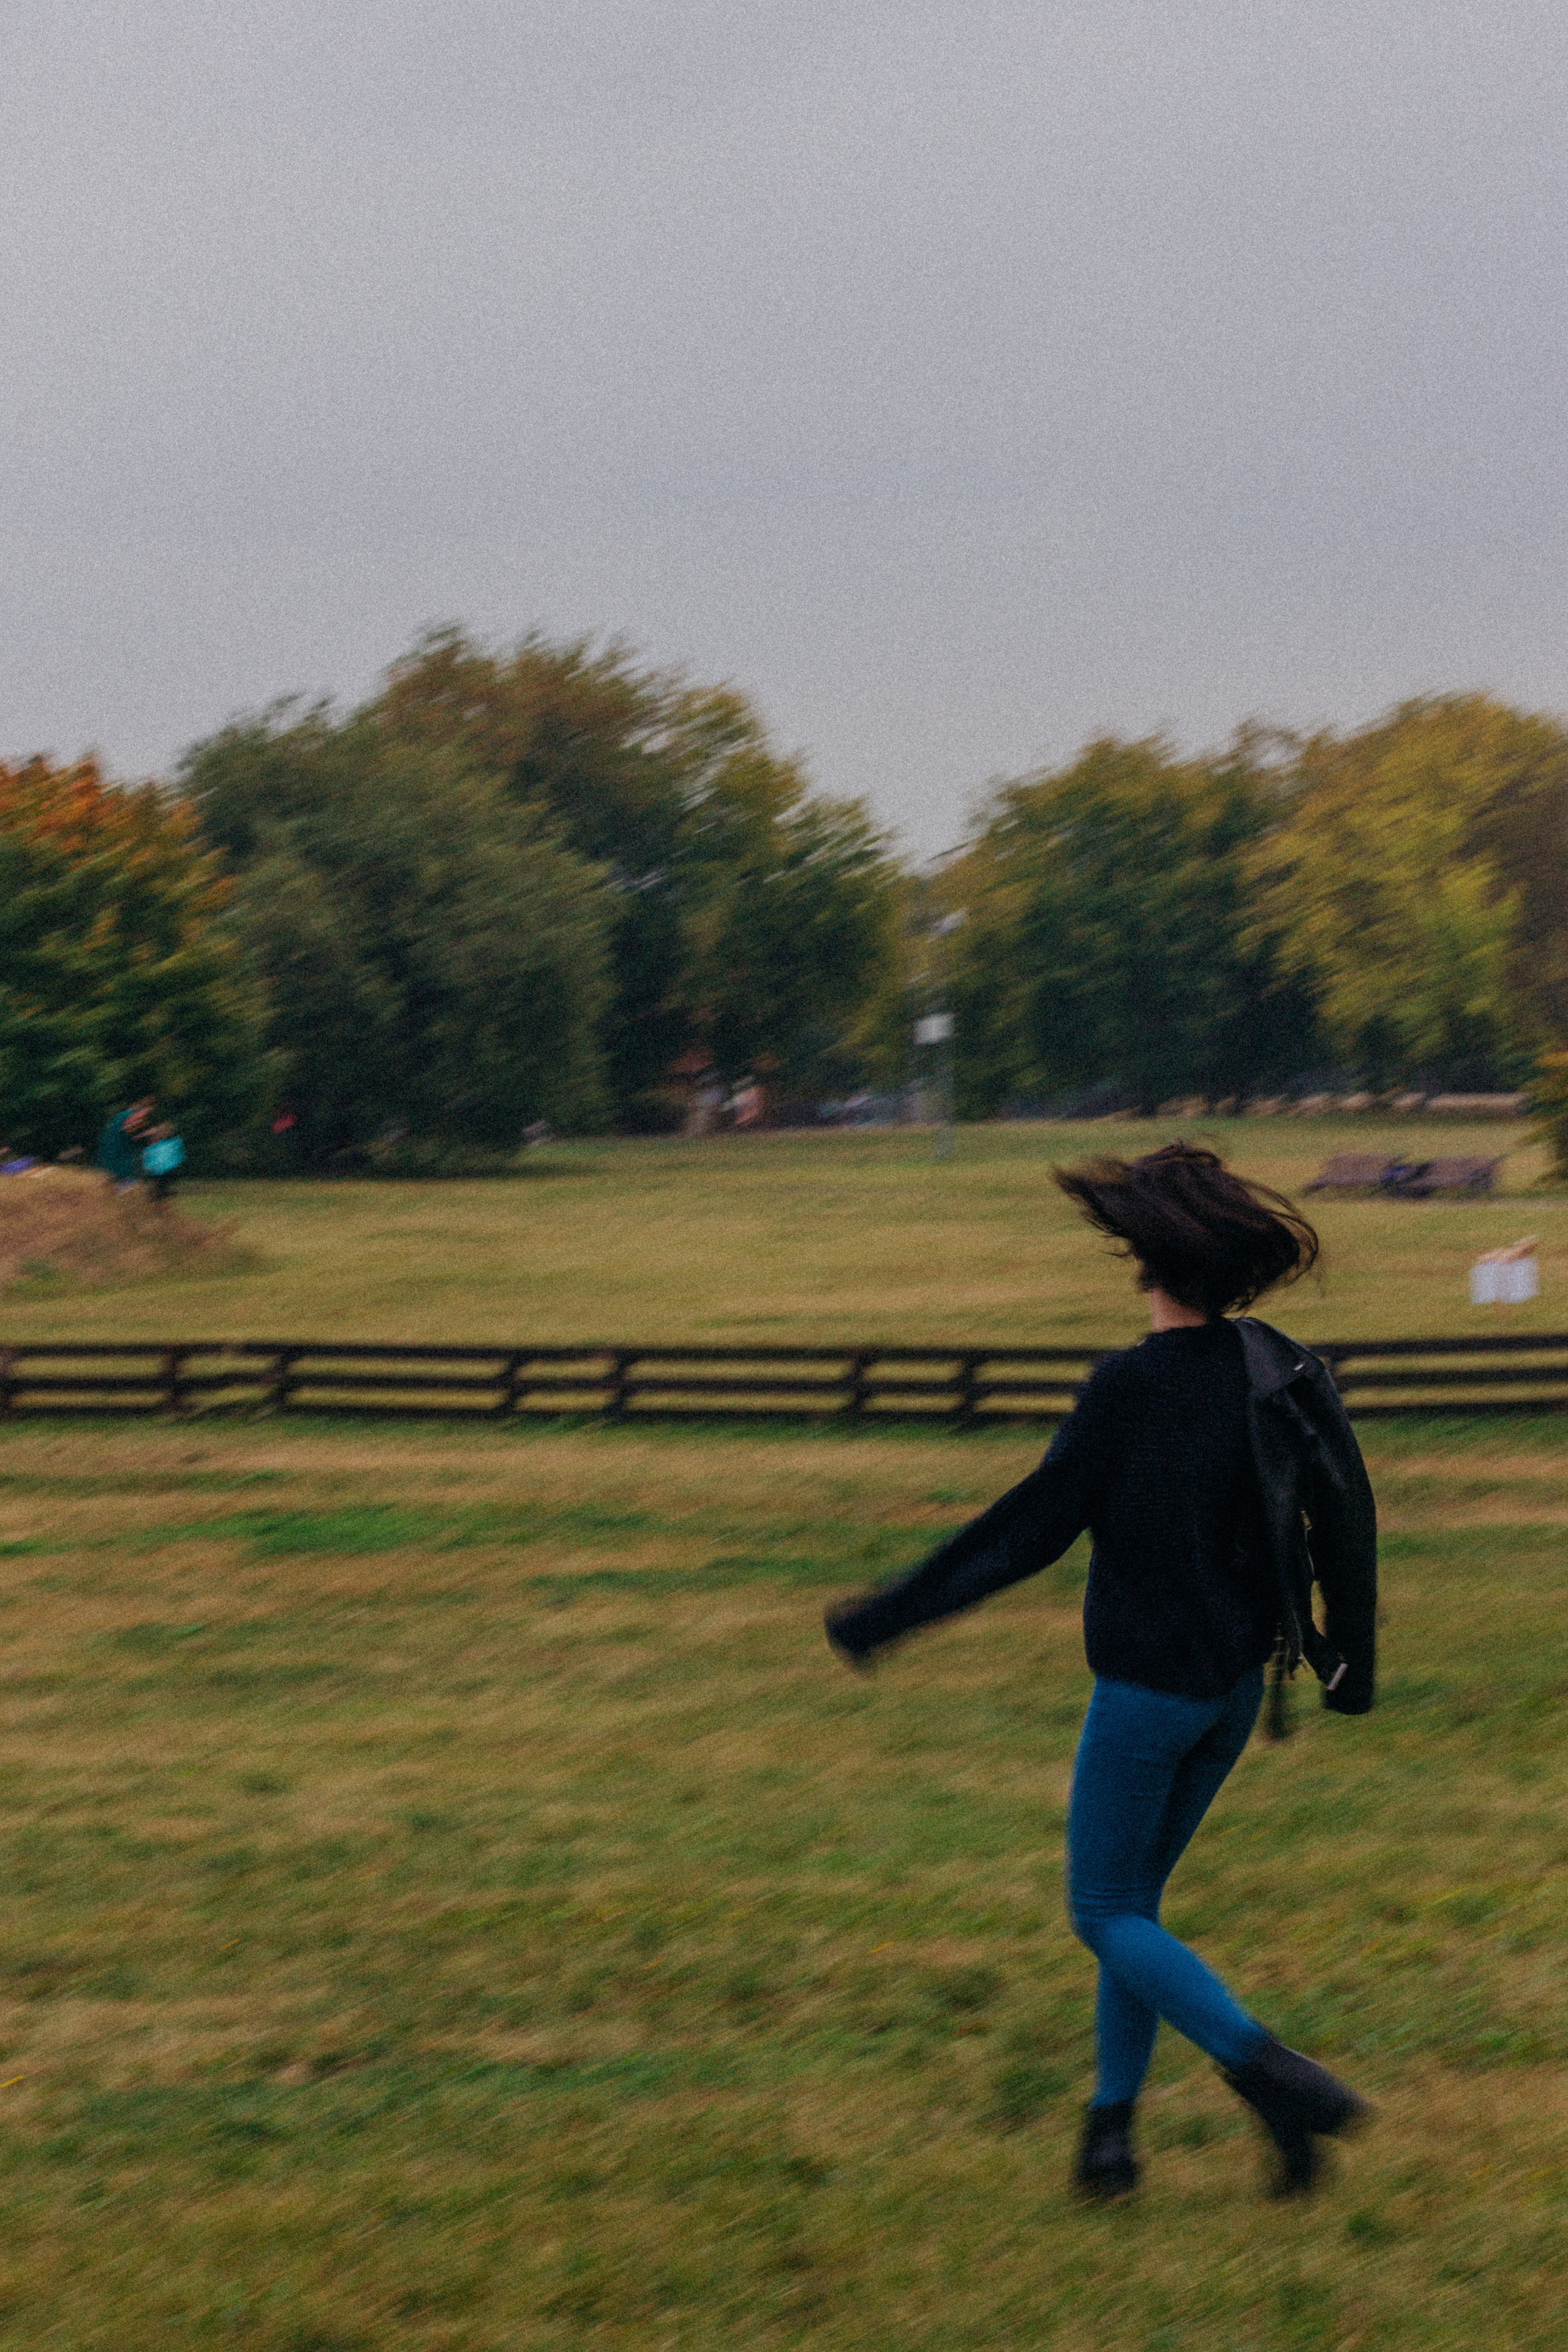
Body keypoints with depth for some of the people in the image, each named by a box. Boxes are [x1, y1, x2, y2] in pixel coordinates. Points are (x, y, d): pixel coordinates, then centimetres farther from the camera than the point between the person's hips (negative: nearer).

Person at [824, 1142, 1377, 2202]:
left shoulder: (1132, 1387, -20)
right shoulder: (1280, 1368, -1)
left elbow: (1029, 1530, -17)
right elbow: (1347, 1512, 7)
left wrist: (889, 1616, -9)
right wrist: (1351, 1654, 21)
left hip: (1146, 1686, -7)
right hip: (1238, 1680, 7)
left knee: (1107, 1914, 4)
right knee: (1135, 1897, 19)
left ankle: (1268, 2072, -13)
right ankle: (1111, 2126, 18)